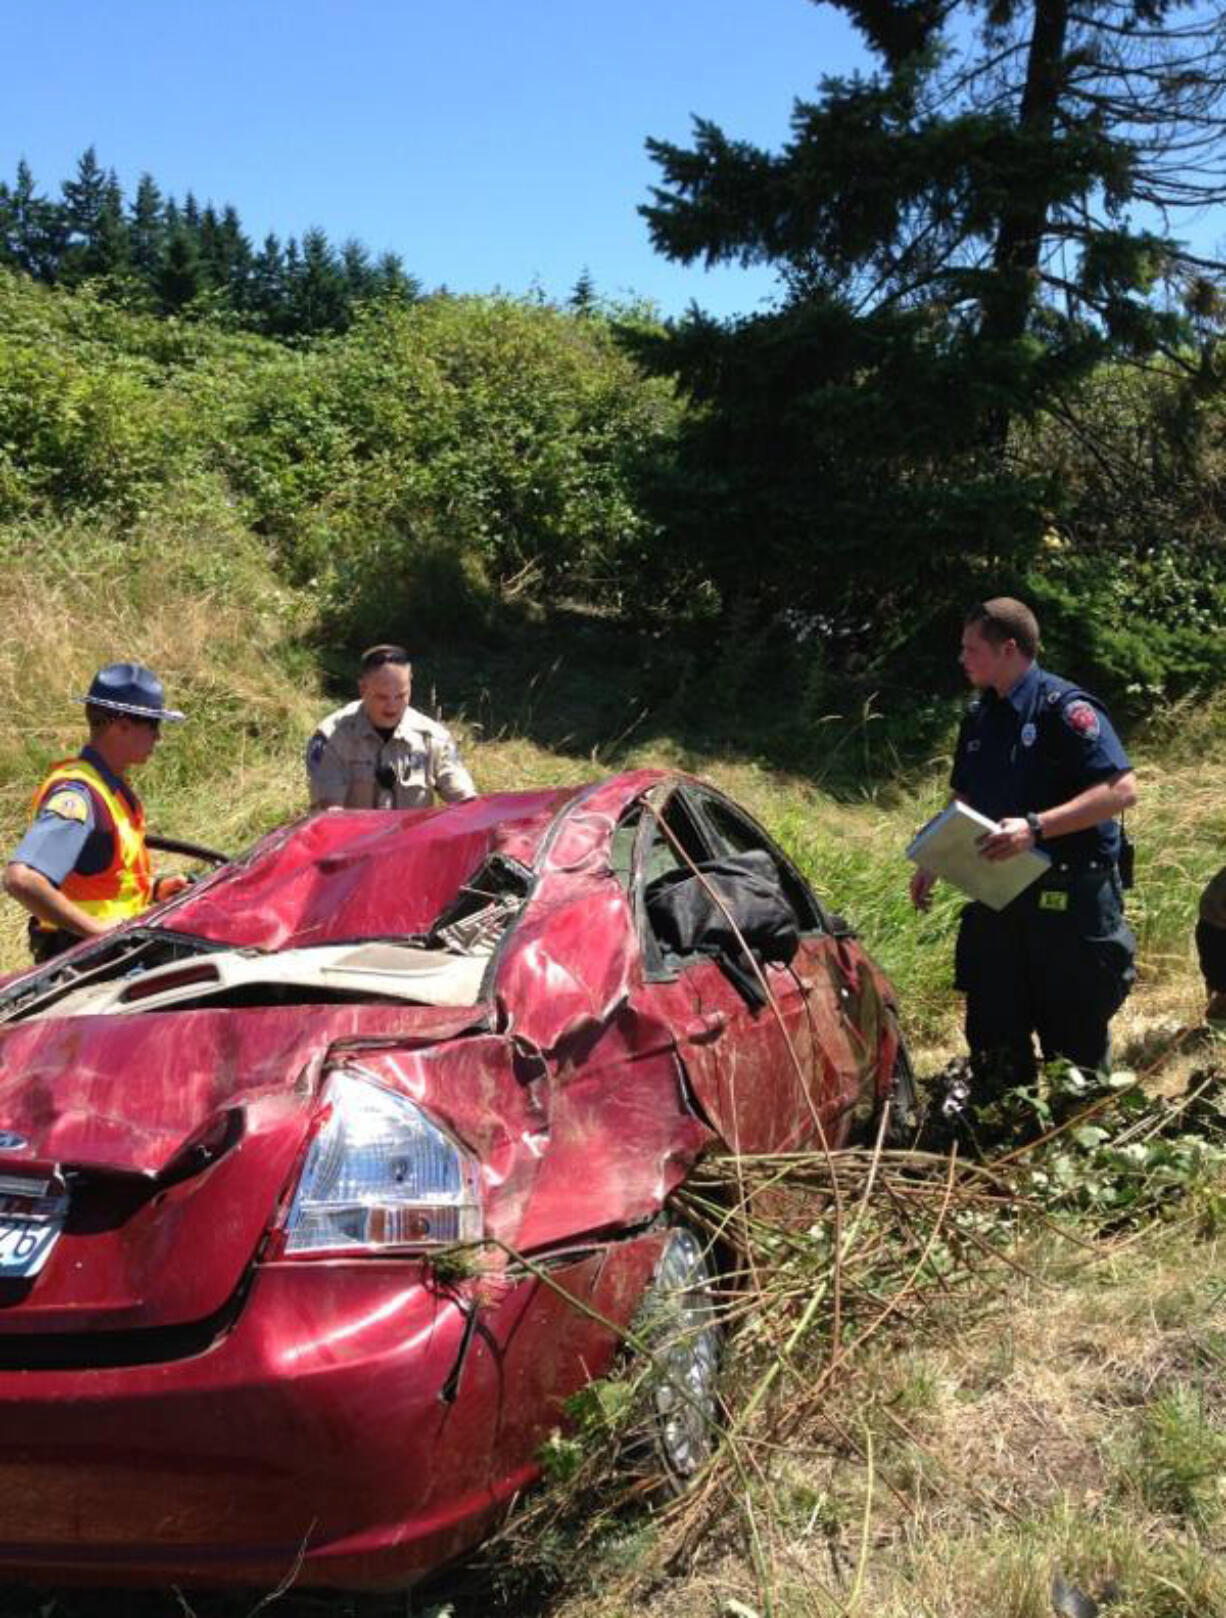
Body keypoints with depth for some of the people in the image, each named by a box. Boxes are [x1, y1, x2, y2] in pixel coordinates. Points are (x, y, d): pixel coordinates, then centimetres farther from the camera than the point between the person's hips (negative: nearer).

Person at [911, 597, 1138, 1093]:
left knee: (1075, 1043, 5)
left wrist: (1035, 827, -29)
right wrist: (932, 864, 9)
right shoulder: (979, 718, 10)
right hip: (997, 896, 7)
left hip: (1069, 900, -7)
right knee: (994, 1039, 13)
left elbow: (1121, 790, -22)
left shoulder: (1065, 708, -13)